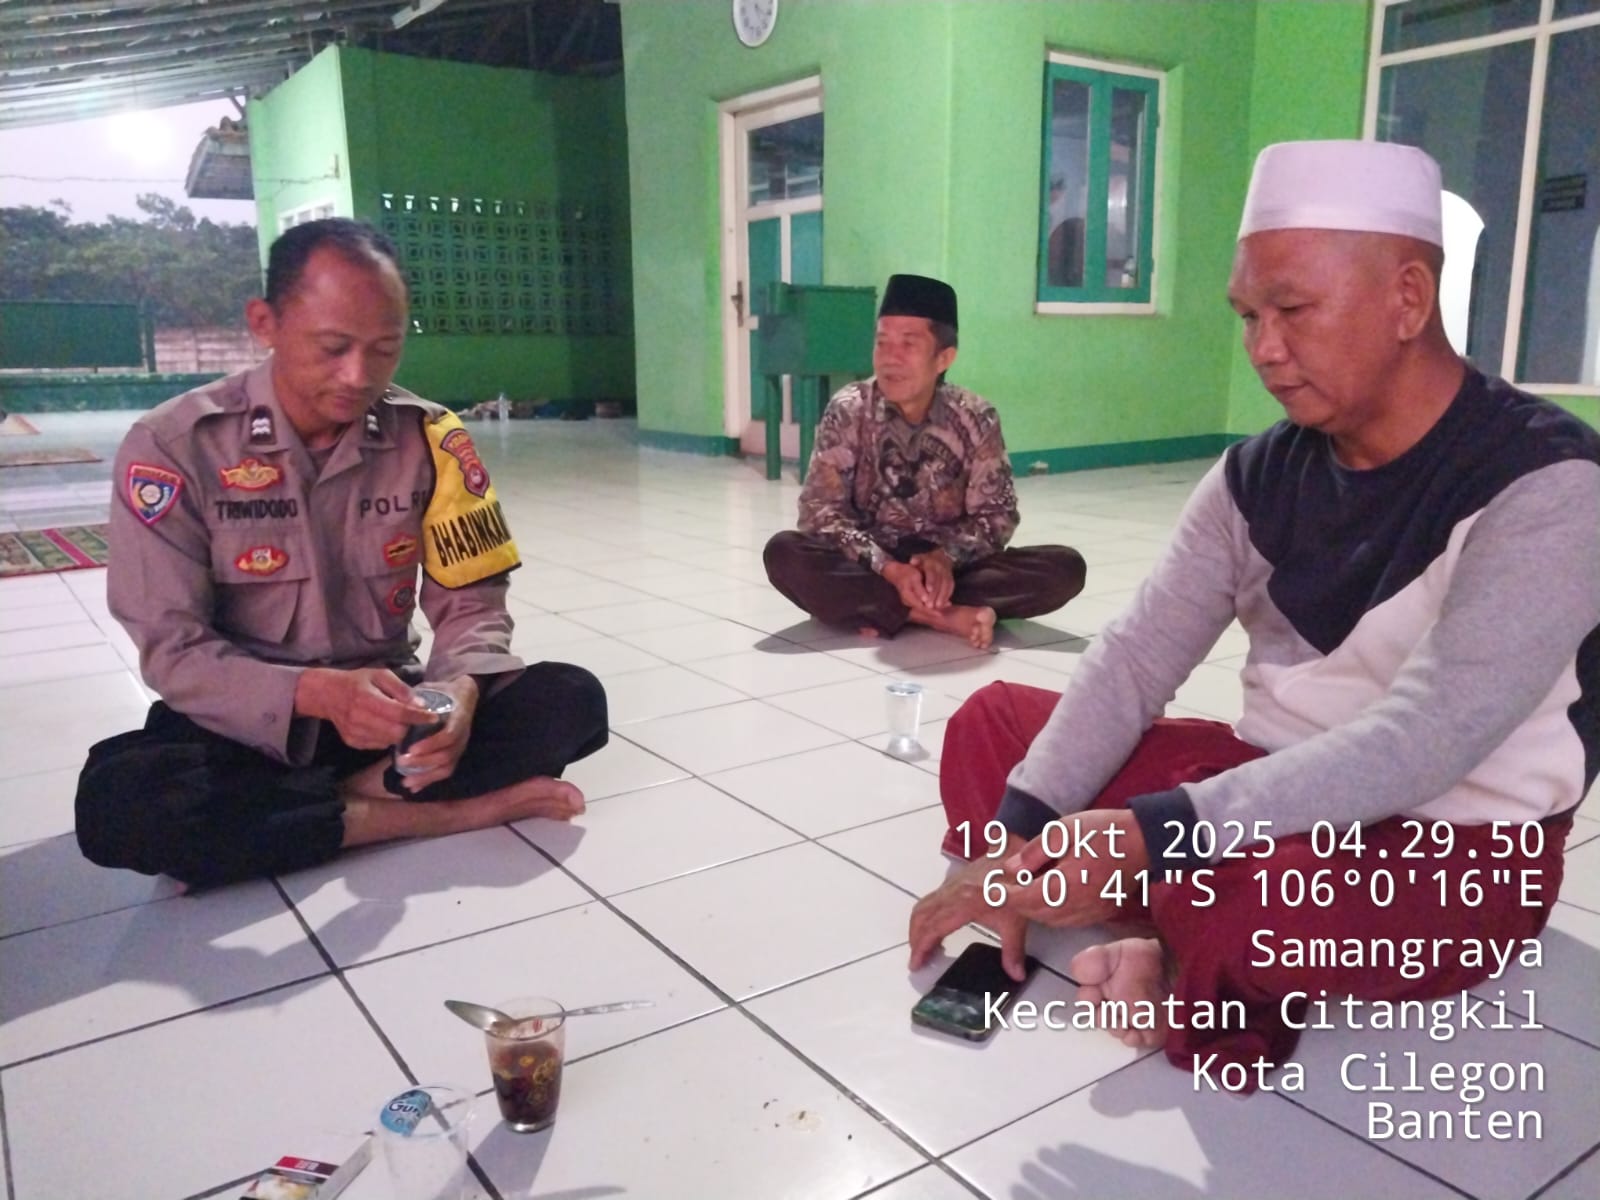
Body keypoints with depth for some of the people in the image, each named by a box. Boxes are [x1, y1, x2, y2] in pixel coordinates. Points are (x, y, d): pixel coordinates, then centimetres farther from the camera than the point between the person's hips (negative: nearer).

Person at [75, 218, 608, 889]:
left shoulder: (429, 438, -7)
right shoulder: (172, 446, -13)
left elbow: (471, 600, -4)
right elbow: (172, 649, -15)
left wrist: (461, 687, -28)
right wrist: (318, 692, -33)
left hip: (387, 710, 2)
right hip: (245, 725, -1)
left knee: (572, 700, -20)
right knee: (120, 801, -34)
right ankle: (444, 811, -23)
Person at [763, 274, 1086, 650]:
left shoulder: (976, 418, -5)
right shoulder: (847, 411, -8)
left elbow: (997, 514, -5)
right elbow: (820, 509, -13)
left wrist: (946, 557, -27)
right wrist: (888, 568, -29)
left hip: (950, 567, 2)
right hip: (869, 567, -1)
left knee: (1065, 566, -21)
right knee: (783, 552, -31)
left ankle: (886, 611, -26)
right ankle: (944, 615, -33)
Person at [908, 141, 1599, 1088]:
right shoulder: (1259, 476, -2)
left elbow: (1423, 742, -31)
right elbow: (1133, 661, -7)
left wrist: (1156, 836, -39)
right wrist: (1013, 841, -18)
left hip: (1458, 848, -6)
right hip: (1281, 786, 7)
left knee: (1255, 900, -40)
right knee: (993, 723, 3)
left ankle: (1211, 966, -4)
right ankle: (1194, 947, -11)